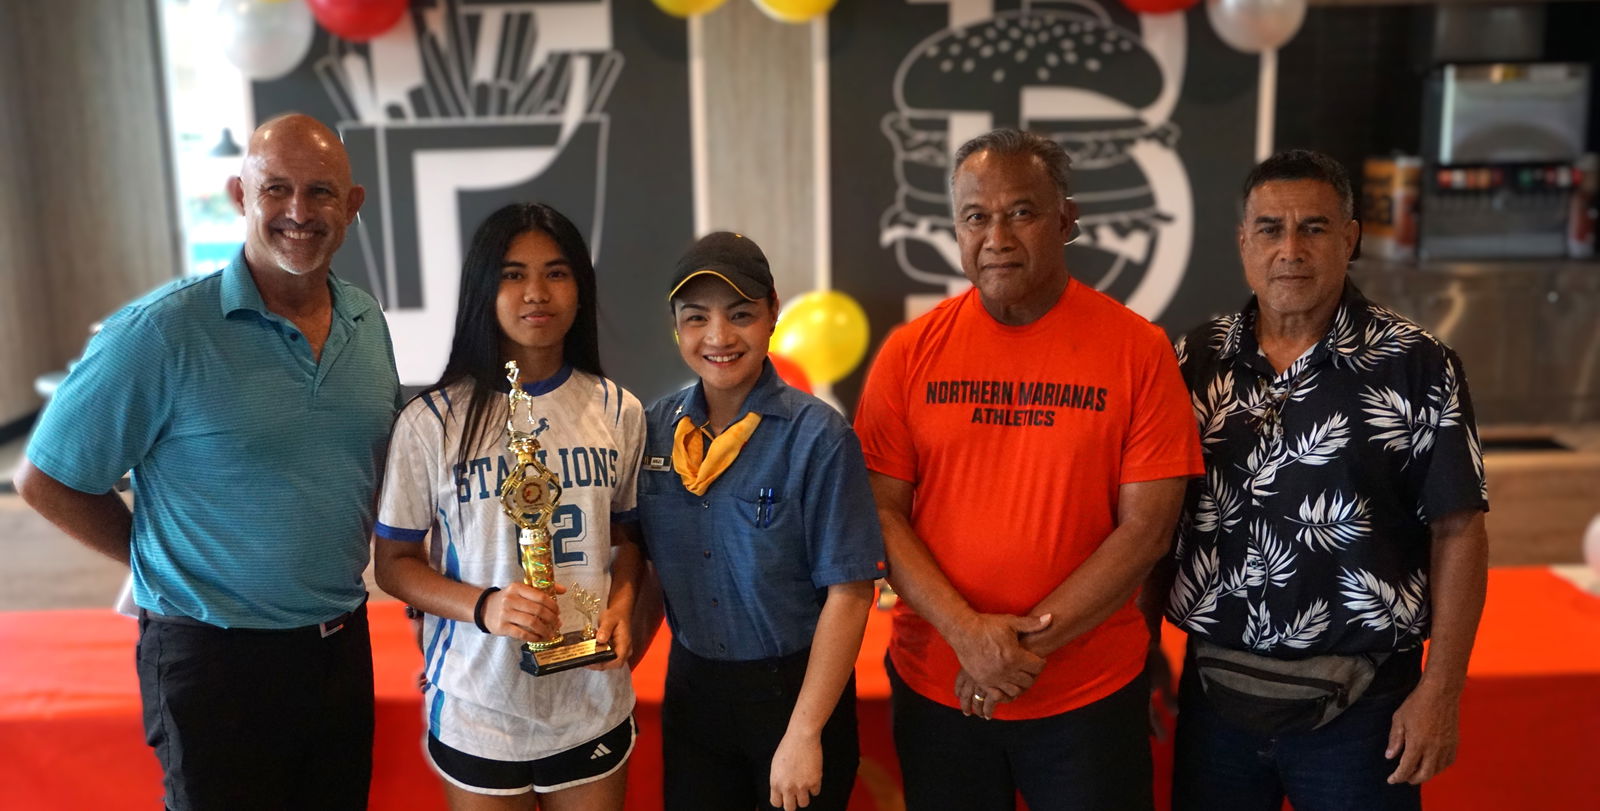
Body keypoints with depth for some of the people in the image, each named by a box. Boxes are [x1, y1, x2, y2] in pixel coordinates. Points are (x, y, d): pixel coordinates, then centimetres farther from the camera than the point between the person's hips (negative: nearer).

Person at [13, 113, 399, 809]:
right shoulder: (162, 331, -15)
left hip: (344, 644, 6)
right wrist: (175, 567, -4)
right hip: (216, 661, -5)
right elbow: (46, 481, -9)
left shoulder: (367, 323, 3)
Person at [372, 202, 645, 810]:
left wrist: (620, 607, -9)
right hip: (477, 711, -2)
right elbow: (394, 561, -3)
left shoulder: (619, 412, -2)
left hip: (593, 706, 3)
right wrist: (483, 606, -20)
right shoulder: (431, 422, -10)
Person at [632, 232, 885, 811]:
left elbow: (849, 591, -16)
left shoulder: (817, 437, -17)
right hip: (690, 687, 4)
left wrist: (805, 732, -16)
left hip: (794, 687, -4)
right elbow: (652, 565, 7)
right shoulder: (656, 429, -3)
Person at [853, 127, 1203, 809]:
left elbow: (1147, 526, -9)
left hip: (1090, 695, -1)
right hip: (935, 690, 2)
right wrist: (967, 633, -15)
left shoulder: (1138, 349, -7)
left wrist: (1030, 643, -13)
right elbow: (881, 510, -4)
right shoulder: (910, 351, -3)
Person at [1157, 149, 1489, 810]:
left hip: (1359, 705, -2)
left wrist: (1440, 692, -9)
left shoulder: (1417, 366, -7)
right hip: (1214, 691, 3)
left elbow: (1457, 532, -6)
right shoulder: (1194, 361, 1)